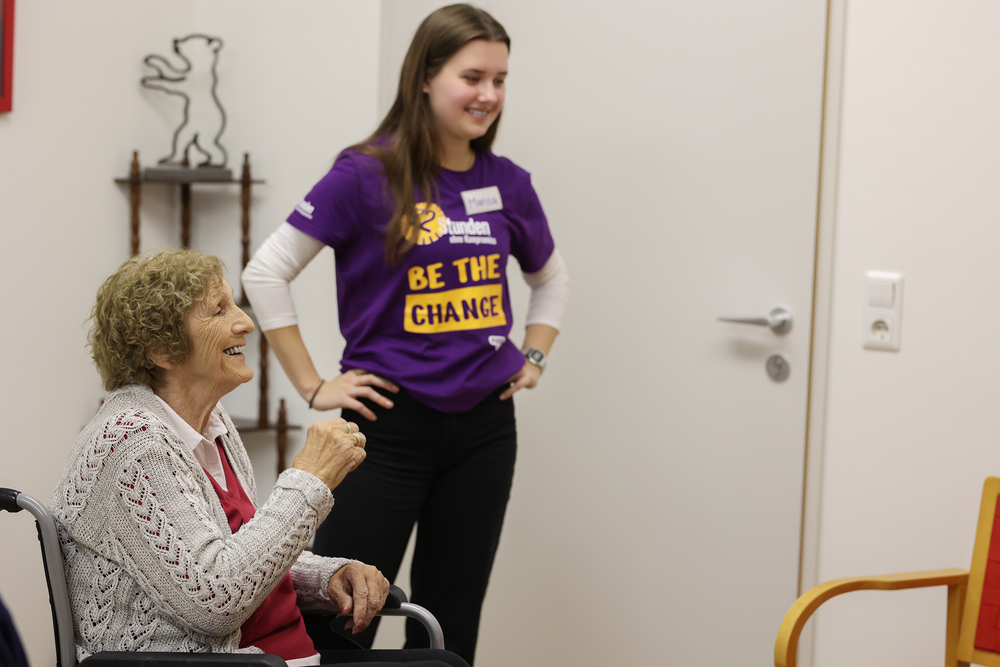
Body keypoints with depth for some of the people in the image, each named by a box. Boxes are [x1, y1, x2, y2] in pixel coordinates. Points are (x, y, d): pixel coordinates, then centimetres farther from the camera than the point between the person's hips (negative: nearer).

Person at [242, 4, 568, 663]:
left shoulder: (507, 184, 5)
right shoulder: (366, 176, -9)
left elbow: (551, 277, 23)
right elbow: (266, 272, -8)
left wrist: (534, 358, 11)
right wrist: (313, 386, -9)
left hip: (485, 429, 5)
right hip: (392, 425, -4)